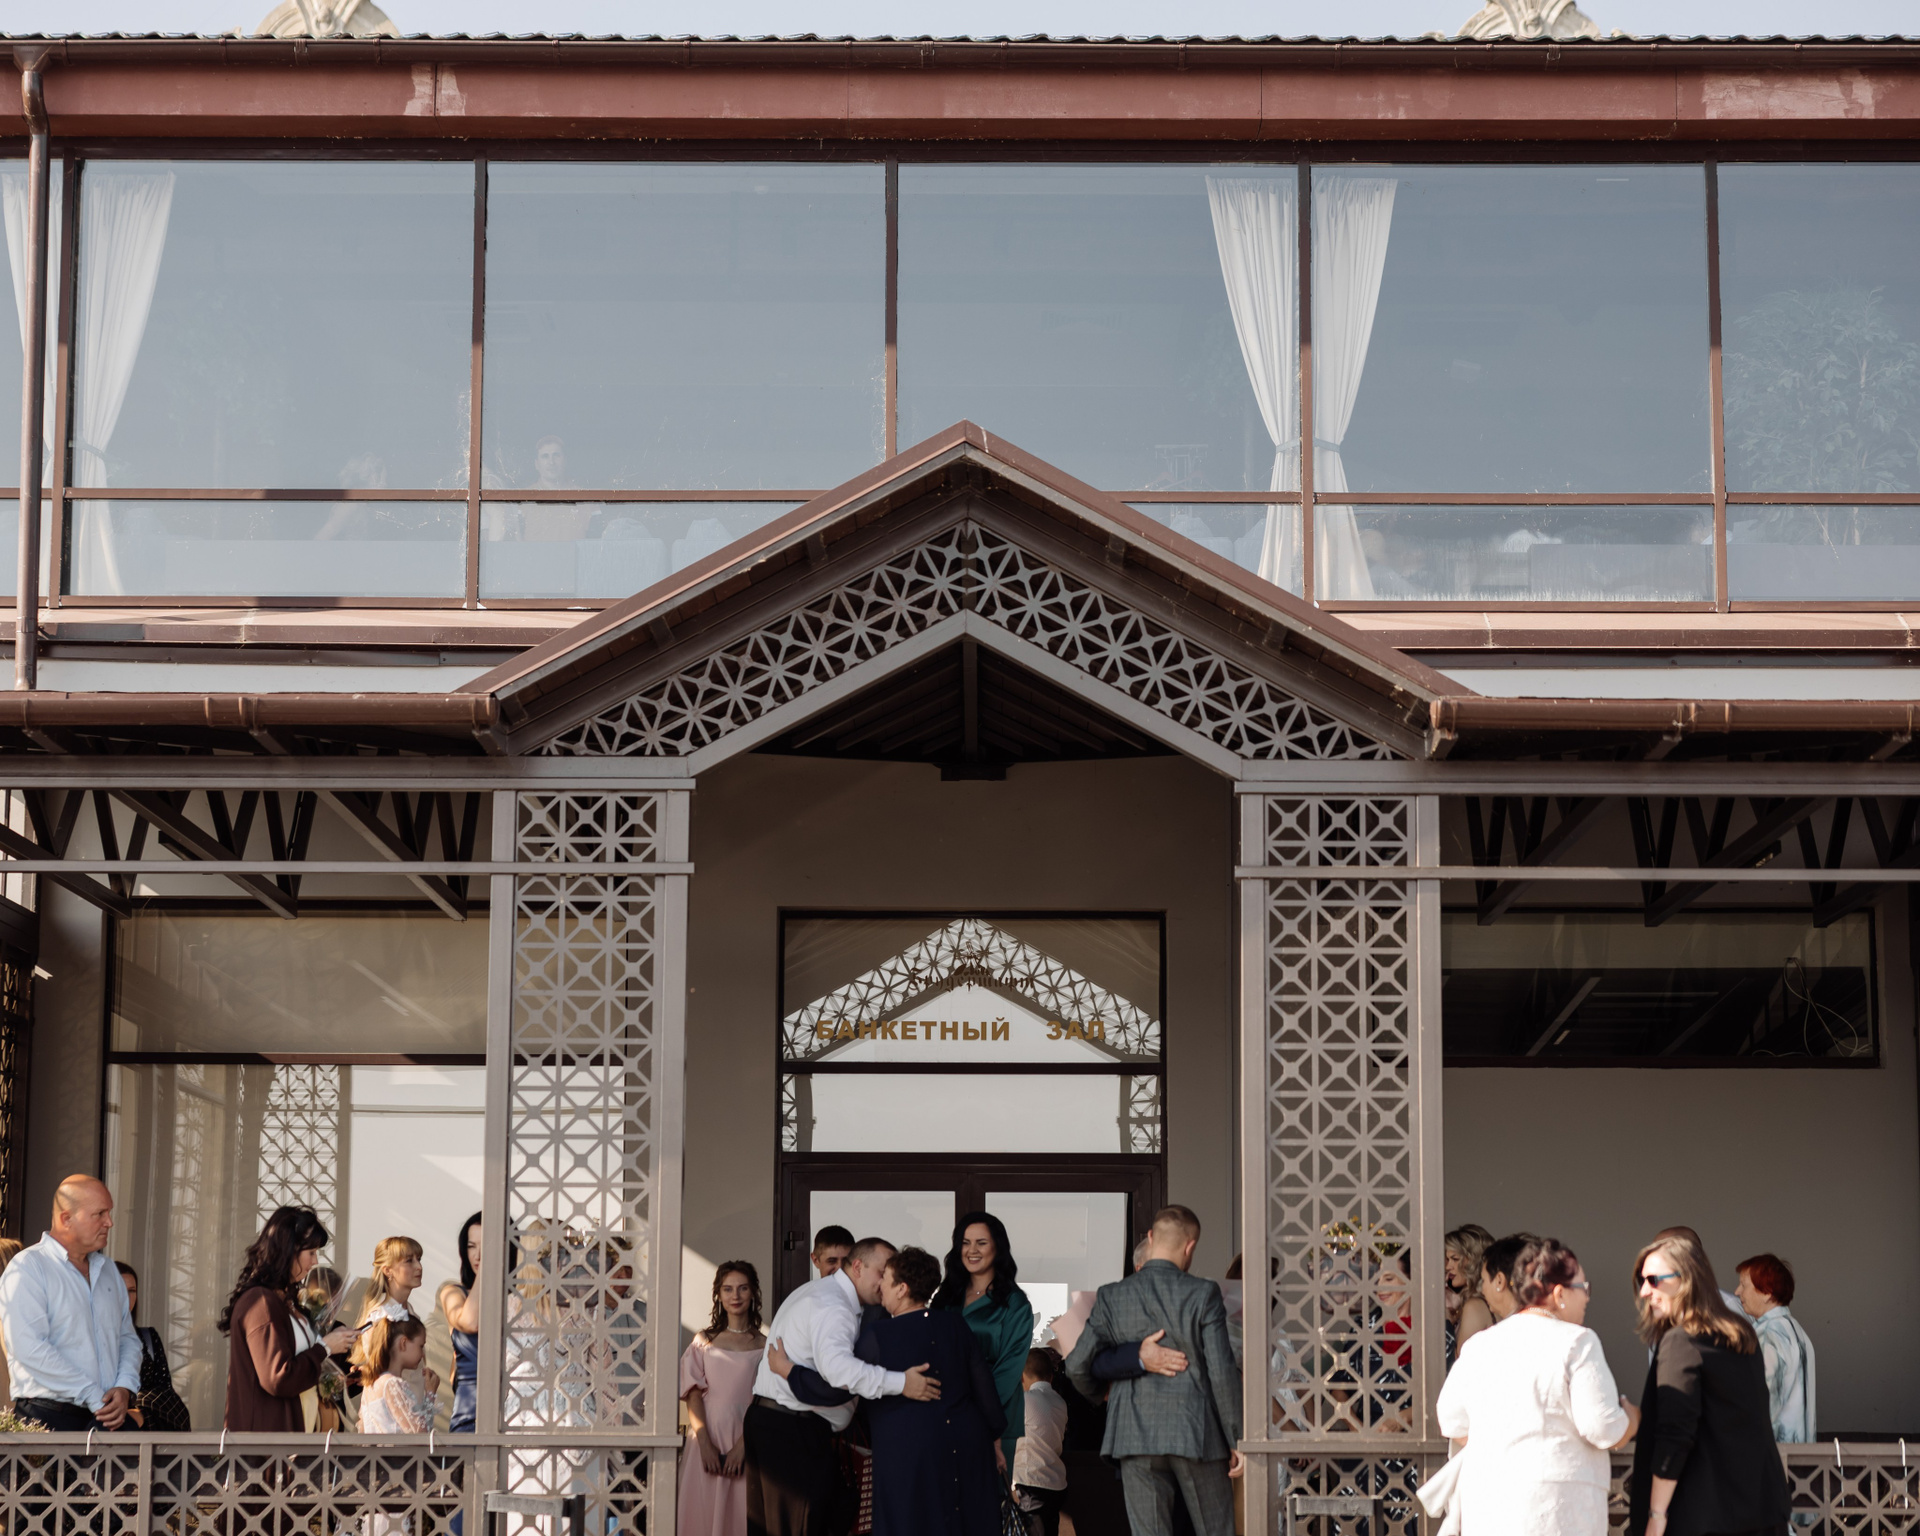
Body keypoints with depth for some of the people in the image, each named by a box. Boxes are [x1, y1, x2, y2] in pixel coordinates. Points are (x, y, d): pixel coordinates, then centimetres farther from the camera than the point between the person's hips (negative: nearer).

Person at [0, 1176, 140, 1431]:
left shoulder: (107, 1271, 20)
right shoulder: (27, 1269, -3)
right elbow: (30, 1349, -14)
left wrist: (124, 1388, -1)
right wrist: (94, 1398, -15)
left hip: (109, 1419, 5)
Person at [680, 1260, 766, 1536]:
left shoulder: (764, 1347, 6)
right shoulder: (704, 1342, 10)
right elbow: (694, 1397, 3)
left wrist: (742, 1445, -12)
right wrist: (705, 1444, -10)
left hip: (747, 1447, -1)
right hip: (708, 1444, 1)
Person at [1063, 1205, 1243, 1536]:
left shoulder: (1112, 1297, 0)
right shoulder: (1203, 1294, -6)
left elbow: (1077, 1364, -1)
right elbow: (1222, 1371, -9)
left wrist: (1096, 1396, 22)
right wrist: (1236, 1439, 0)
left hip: (1136, 1437, 1)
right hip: (1197, 1435, -1)